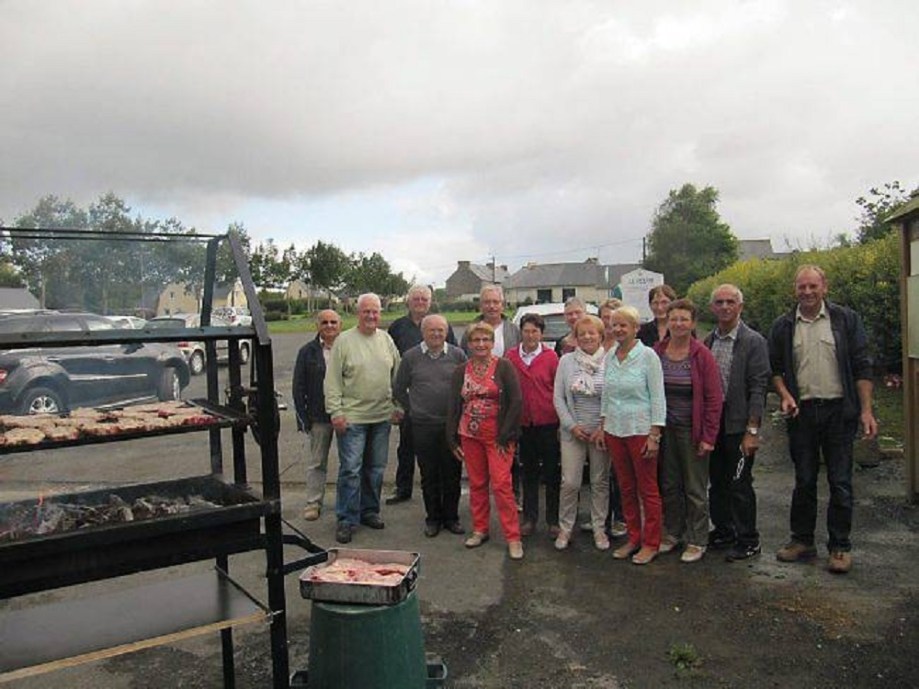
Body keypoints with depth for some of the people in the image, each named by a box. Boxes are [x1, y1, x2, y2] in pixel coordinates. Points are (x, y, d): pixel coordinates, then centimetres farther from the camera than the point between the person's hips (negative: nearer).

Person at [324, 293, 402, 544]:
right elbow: (332, 381, -6)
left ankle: (369, 510, 28)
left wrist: (397, 406, 9)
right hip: (352, 417, -4)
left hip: (382, 417, 5)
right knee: (351, 469, -2)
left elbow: (397, 376, 14)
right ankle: (346, 519, 8)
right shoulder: (344, 341, -6)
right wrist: (336, 412, -11)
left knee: (376, 468, 13)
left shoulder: (387, 340, 8)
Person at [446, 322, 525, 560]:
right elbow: (453, 406, 10)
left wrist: (505, 436, -10)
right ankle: (480, 530, 24)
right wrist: (452, 439, 6)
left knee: (501, 484, -8)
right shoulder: (461, 372, 8)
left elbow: (516, 401, -8)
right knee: (476, 484, 10)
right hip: (469, 435, 4)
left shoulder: (504, 367, -4)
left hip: (498, 436, -4)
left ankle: (513, 537, 0)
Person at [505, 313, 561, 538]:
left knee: (551, 472, 7)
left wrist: (561, 422, -6)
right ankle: (530, 518, 26)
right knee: (529, 472, 14)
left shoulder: (550, 356, -6)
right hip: (523, 423, 2)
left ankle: (553, 520, 19)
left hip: (548, 422, -2)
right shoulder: (511, 356, 0)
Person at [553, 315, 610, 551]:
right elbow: (558, 398, 2)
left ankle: (599, 529, 23)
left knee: (600, 482, 9)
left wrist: (605, 428, -9)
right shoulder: (566, 361, 2)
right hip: (572, 432, 0)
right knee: (569, 482, 0)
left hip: (602, 432, 0)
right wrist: (571, 425, -6)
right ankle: (565, 528, 16)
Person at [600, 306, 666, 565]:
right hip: (614, 430, 6)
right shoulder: (610, 356, 7)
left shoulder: (647, 355, -10)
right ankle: (633, 538, 26)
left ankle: (651, 543, 17)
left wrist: (654, 435, -13)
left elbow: (658, 397, -10)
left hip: (640, 430, -5)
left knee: (647, 489, 4)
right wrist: (602, 425, 10)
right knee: (626, 488, 13)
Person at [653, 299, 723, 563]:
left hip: (692, 430, -4)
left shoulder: (702, 355, -10)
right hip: (664, 429, 4)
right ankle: (673, 532, 30)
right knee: (669, 484, 15)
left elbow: (714, 398, -10)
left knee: (695, 489, 5)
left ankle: (697, 541, 18)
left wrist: (708, 437, -13)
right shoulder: (657, 352, 2)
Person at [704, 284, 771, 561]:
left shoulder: (754, 342, -8)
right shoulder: (707, 341, 8)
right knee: (717, 483, 15)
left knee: (739, 484, 2)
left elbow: (758, 388, -12)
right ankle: (722, 531, 30)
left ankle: (748, 541, 16)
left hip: (738, 424, -5)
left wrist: (752, 431, -16)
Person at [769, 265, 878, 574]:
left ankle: (839, 546, 15)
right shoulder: (783, 326, 6)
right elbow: (776, 368, 12)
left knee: (840, 482, 3)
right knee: (804, 480, 11)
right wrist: (785, 396, -6)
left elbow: (862, 368, -1)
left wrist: (866, 410, -6)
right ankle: (802, 540, 22)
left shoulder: (846, 320, 0)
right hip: (801, 412, 2)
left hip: (839, 411, -2)